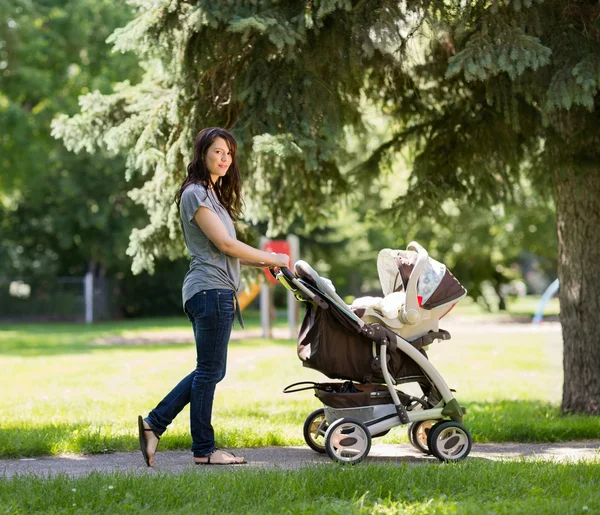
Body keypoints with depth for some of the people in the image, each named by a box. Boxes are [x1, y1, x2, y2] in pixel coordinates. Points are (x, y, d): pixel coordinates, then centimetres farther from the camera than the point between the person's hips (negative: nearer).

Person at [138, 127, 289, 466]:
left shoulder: (212, 194, 22)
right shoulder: (195, 193, -9)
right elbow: (225, 244, -15)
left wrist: (264, 263, 12)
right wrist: (272, 259, -7)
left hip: (216, 292, 10)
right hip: (211, 290, -10)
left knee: (210, 371, 12)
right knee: (210, 370, -3)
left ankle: (154, 424, 13)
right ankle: (204, 449, 4)